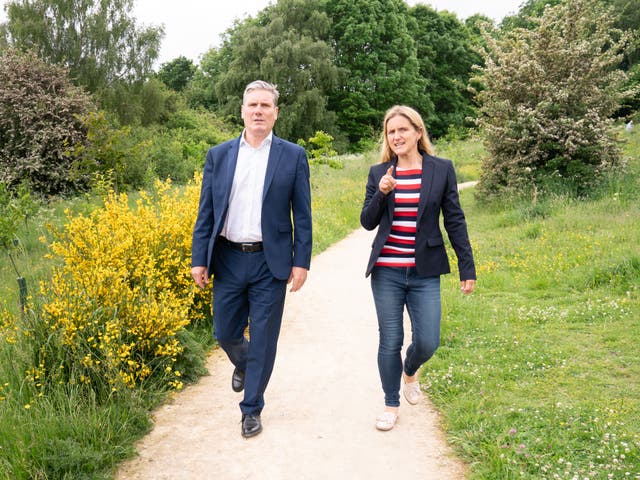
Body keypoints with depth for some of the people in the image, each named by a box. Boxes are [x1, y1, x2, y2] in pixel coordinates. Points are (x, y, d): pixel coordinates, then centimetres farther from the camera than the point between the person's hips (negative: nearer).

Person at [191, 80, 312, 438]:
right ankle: (243, 364, 46)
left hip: (270, 262, -2)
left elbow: (302, 215, -1)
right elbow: (206, 212, 6)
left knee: (263, 340, 5)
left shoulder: (293, 156, -1)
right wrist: (199, 259, 1)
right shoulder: (219, 155, 5)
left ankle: (252, 409, 22)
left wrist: (301, 262, -6)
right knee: (225, 334, 11)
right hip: (228, 260, 2)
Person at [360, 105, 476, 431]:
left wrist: (468, 269, 0)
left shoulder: (442, 169, 0)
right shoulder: (379, 173, 4)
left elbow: (455, 221, 2)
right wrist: (382, 193, -14)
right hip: (386, 272, 1)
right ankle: (391, 405, 24)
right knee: (390, 341, 5)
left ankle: (410, 371, 34)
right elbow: (367, 223, 4)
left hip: (424, 273, -1)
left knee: (427, 342, -2)